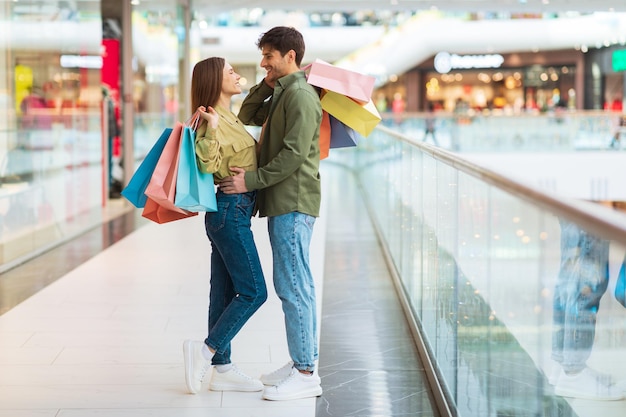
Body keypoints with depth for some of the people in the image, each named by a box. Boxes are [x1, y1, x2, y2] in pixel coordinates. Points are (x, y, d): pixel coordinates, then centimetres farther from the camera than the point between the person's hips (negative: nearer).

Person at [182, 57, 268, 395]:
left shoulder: (229, 119, 15)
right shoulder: (212, 121, -14)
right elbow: (207, 165, -27)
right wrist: (212, 129, -33)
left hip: (232, 212, 10)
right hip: (229, 211, -10)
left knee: (225, 293, 9)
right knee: (253, 291, -9)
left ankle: (222, 370, 13)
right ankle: (205, 351, -4)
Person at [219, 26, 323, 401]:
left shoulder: (300, 96, -13)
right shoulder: (281, 94, 18)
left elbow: (294, 154, -20)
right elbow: (247, 117, 22)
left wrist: (251, 180, -17)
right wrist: (267, 85, 9)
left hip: (293, 204, -10)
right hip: (284, 202, 10)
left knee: (293, 287, -10)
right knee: (296, 286, 12)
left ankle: (306, 374, -8)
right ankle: (301, 362, 18)